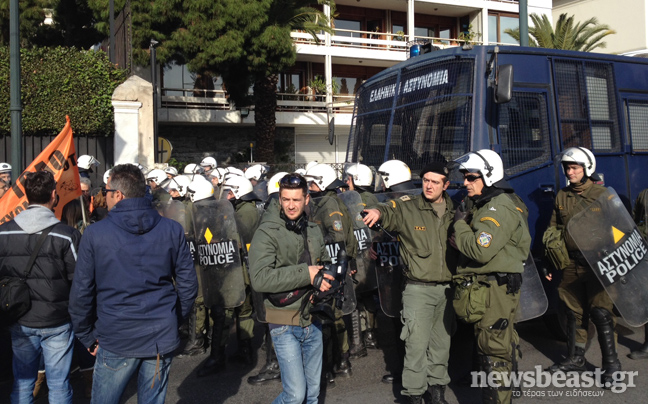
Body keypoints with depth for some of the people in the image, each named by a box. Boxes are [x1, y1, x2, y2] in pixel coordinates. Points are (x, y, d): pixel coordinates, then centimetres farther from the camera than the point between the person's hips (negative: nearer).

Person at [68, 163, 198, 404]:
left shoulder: (95, 234, -8)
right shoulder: (172, 230, -2)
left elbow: (81, 292, -5)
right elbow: (188, 284, 0)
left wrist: (86, 336, 7)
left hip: (115, 340, -2)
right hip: (162, 339, 2)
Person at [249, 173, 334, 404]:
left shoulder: (313, 231, 9)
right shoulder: (267, 233, -12)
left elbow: (325, 263, 23)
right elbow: (259, 279, -25)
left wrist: (329, 275, -1)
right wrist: (305, 274, -25)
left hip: (312, 320, 6)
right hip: (285, 324, -6)